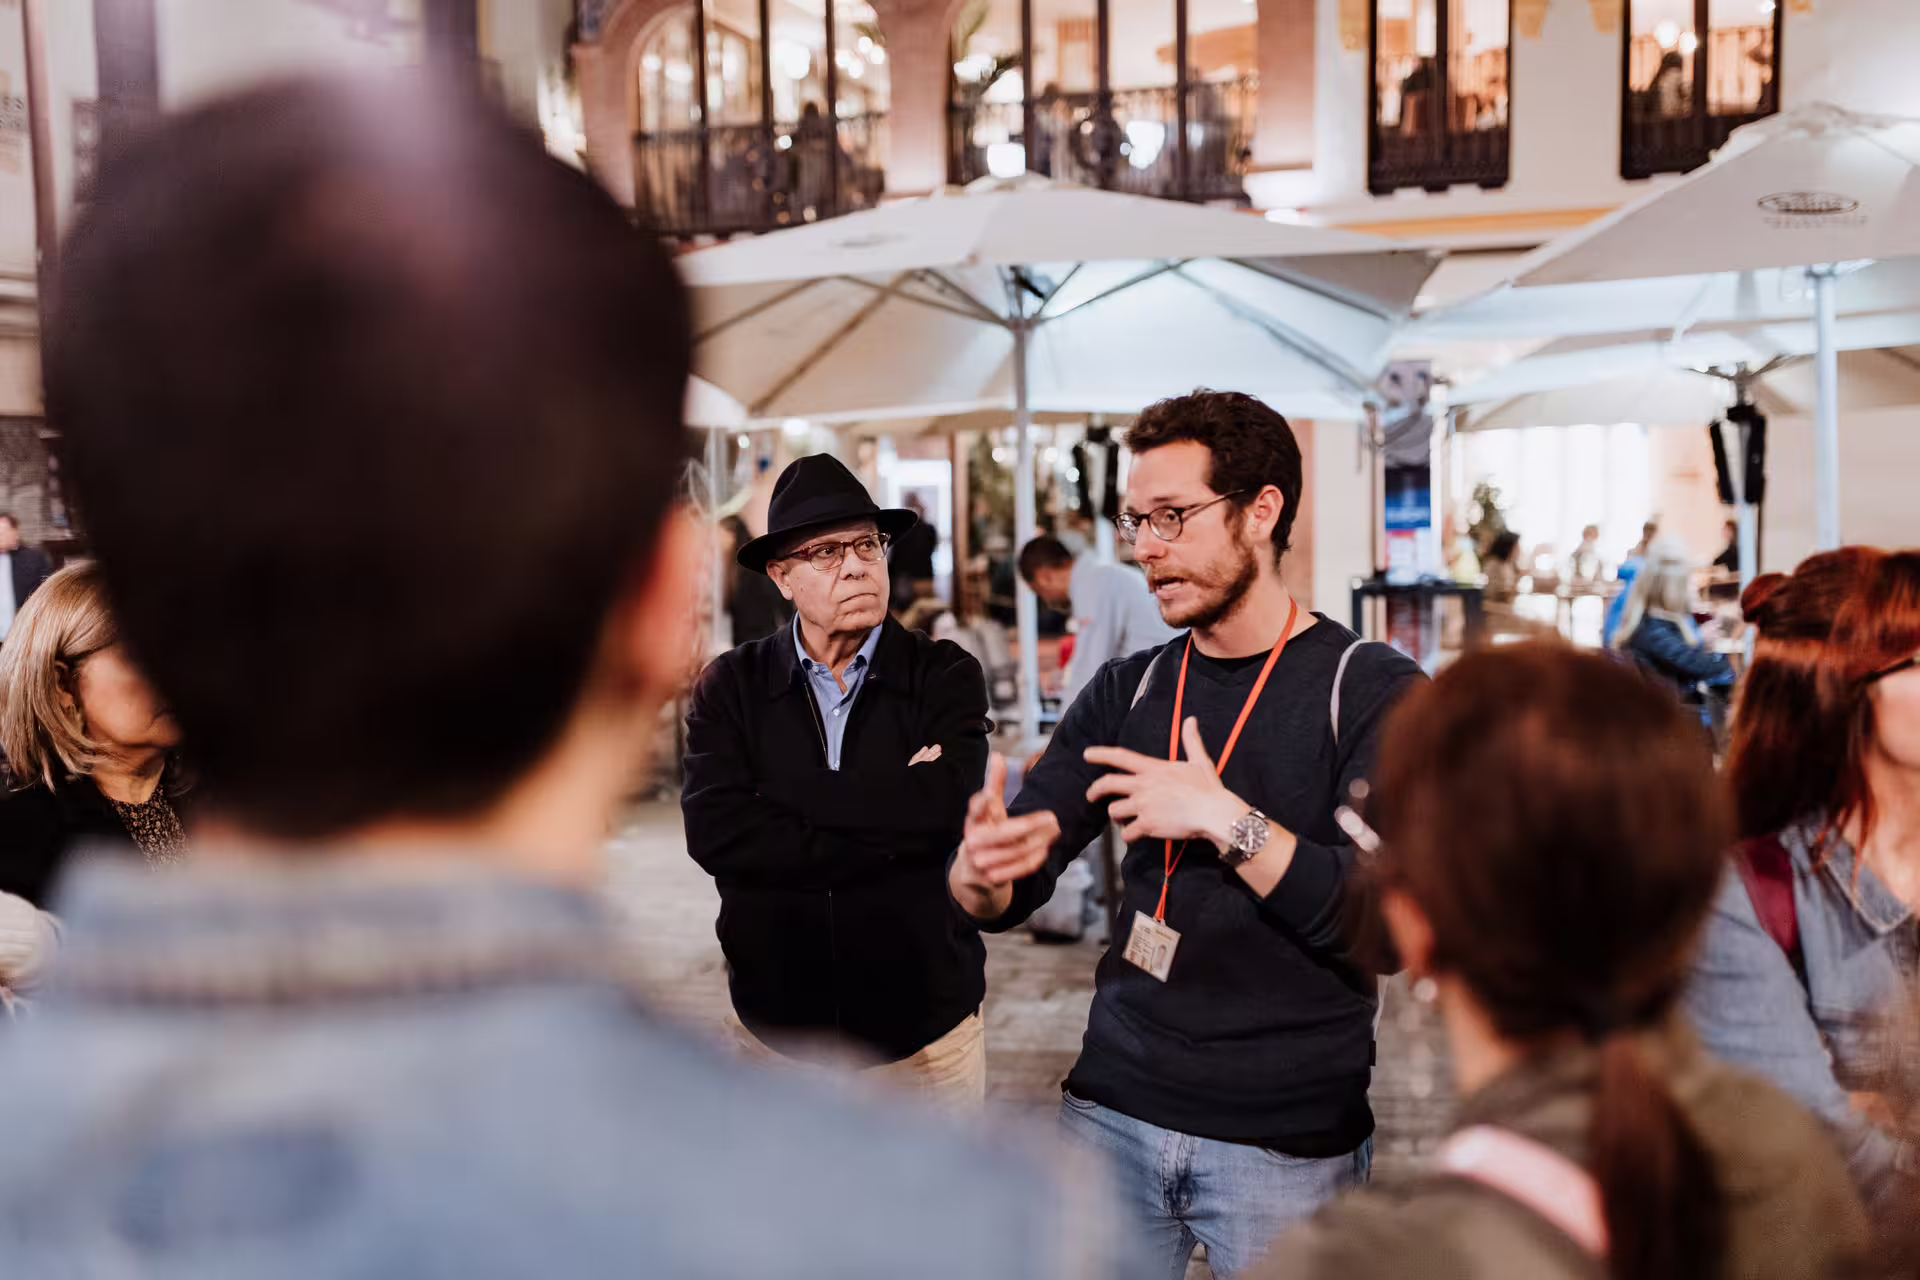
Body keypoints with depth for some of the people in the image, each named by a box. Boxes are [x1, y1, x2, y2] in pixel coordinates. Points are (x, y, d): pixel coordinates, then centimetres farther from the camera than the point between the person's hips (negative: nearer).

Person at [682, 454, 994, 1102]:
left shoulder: (945, 675, -6)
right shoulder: (731, 686, -3)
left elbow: (944, 806, -23)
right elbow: (713, 831, -17)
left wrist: (781, 794, -16)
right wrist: (888, 828, -19)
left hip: (926, 1031, -1)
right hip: (777, 1031, 1)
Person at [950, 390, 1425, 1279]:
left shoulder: (1375, 694, -10)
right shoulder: (1126, 693, 4)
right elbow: (1007, 895, 1)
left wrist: (1227, 820, -25)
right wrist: (979, 873, -21)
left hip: (1287, 1139, -4)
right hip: (1113, 1107, 4)